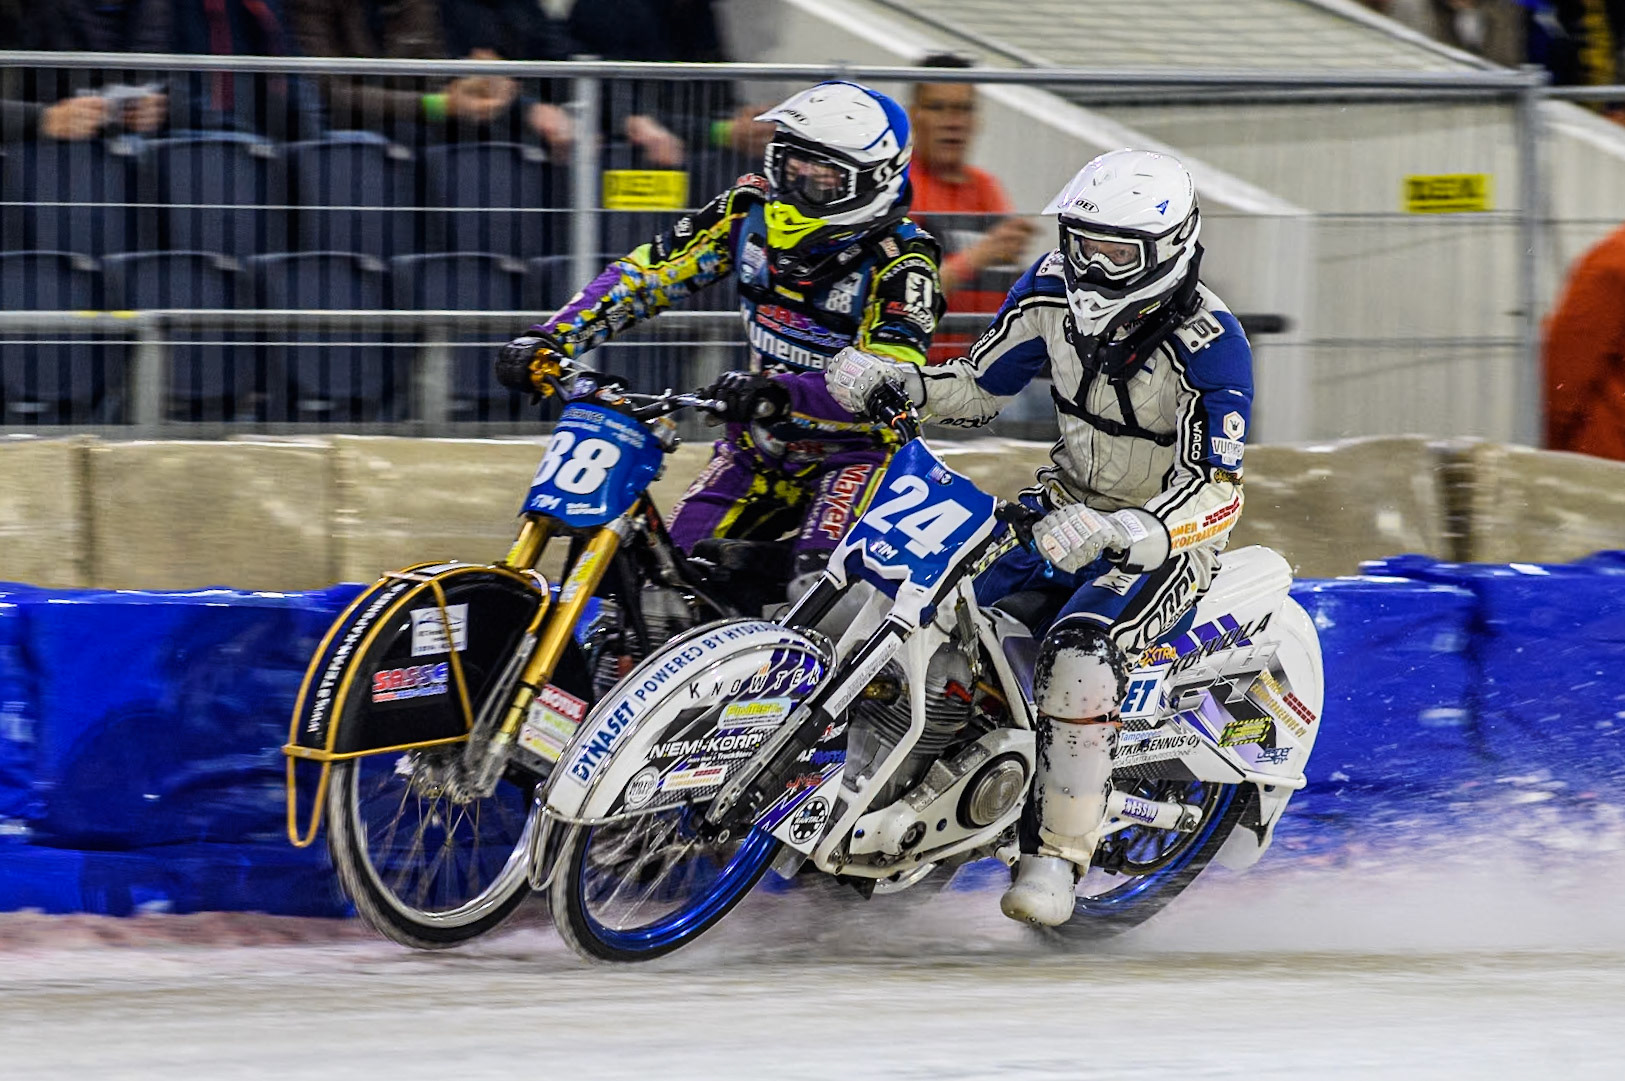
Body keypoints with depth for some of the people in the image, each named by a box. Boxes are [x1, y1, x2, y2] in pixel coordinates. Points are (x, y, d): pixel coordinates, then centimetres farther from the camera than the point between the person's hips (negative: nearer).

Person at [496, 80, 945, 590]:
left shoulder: (900, 260, -20)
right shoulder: (751, 209, -4)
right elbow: (646, 272, 0)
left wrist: (781, 393, -46)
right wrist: (550, 339, -12)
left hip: (854, 448, -6)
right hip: (759, 446, 6)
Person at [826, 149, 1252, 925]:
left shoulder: (1209, 343, -24)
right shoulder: (1055, 292, -4)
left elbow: (1216, 493, -32)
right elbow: (979, 387, 8)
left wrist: (1111, 533, -47)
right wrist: (896, 380, -13)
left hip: (1166, 540, -7)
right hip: (1066, 506, 7)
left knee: (1079, 651, -35)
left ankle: (1057, 855, -25)